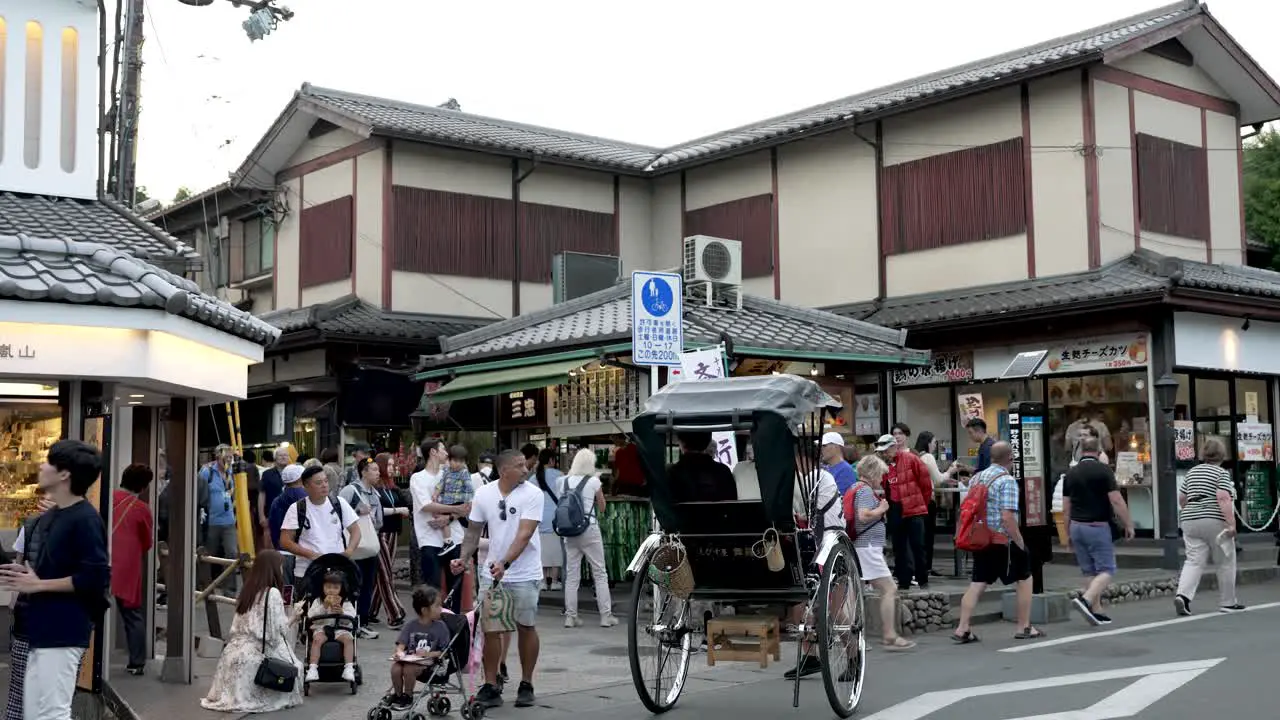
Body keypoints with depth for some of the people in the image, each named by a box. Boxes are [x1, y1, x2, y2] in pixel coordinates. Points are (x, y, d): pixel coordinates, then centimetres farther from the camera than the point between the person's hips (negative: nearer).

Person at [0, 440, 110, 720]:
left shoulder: (85, 519, -15)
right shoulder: (47, 518, 13)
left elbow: (96, 578, -22)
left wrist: (38, 585, -18)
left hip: (64, 632, -9)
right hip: (41, 629, 10)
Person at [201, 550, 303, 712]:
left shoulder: (247, 591, 11)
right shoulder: (272, 593, -11)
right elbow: (277, 632, -12)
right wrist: (293, 617, 3)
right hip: (257, 653, -7)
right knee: (294, 666, 9)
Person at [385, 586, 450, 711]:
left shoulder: (440, 627, -2)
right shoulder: (410, 625, 3)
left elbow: (444, 651, -3)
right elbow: (401, 645, -2)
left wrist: (429, 654, -17)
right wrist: (399, 653, -24)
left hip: (427, 662, -3)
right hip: (410, 659, 3)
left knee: (408, 669, -30)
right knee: (395, 668, -27)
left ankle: (408, 697, -5)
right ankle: (397, 694, 0)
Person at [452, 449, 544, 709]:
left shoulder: (532, 494, -11)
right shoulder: (483, 494, 0)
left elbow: (524, 534, -19)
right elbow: (474, 531, 8)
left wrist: (504, 563, -30)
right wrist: (464, 558, -8)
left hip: (524, 574, -3)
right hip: (492, 572, 3)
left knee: (526, 627, 6)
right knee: (490, 627, 2)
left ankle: (526, 685, 19)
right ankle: (491, 686, 10)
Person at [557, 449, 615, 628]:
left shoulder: (563, 481, 6)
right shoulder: (593, 481, -5)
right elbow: (602, 507, 5)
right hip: (589, 530, -4)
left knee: (571, 575, 8)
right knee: (600, 574, 4)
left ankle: (570, 616, 7)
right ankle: (606, 616, 5)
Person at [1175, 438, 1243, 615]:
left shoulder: (1191, 472, 14)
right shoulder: (1222, 473, -4)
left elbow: (1182, 499, 18)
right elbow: (1223, 498, -17)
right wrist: (1231, 523, -20)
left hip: (1190, 522, 5)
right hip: (1214, 522, -5)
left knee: (1194, 561, 0)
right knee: (1225, 563, 10)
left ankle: (1183, 594, -21)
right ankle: (1227, 602, 17)